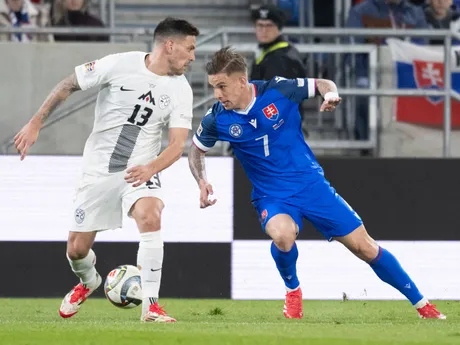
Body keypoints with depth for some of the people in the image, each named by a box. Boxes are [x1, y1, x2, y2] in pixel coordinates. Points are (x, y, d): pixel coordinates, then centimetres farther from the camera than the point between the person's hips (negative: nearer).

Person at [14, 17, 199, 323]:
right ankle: (88, 282, 42)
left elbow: (178, 144, -14)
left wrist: (151, 168, -34)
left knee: (150, 217, -31)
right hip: (99, 169, 0)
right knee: (77, 249, 4)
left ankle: (151, 305, -25)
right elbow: (68, 86, -2)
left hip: (141, 169, 0)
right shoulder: (120, 64, -13)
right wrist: (35, 124, -6)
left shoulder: (180, 89, -7)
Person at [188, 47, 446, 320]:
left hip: (311, 185, 0)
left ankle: (421, 303, 16)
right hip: (272, 197, 0)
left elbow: (323, 84, 3)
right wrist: (202, 181, -8)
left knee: (364, 247, 0)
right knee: (282, 235, -35)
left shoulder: (277, 90, -14)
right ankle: (293, 290, -4)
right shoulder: (217, 119, -10)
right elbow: (197, 150, 10)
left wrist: (330, 94, -20)